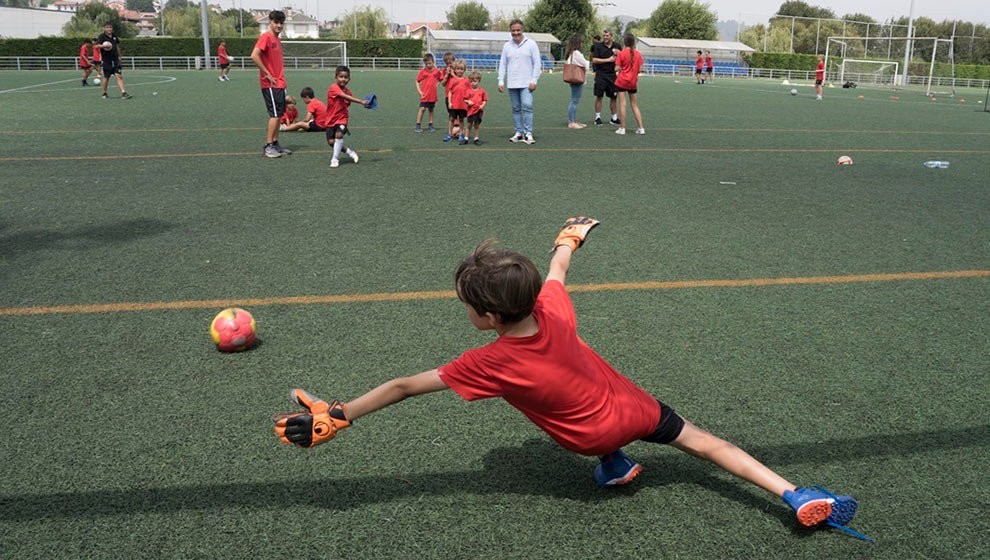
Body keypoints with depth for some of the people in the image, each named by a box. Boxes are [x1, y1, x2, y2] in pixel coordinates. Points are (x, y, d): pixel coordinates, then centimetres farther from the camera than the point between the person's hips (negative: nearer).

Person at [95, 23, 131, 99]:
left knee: (119, 76, -10)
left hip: (115, 60, 3)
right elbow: (97, 46, -18)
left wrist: (119, 56, 28)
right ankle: (104, 93, 23)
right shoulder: (102, 36, -5)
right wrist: (104, 45, -36)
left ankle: (123, 93, -16)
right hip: (106, 61, -3)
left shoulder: (114, 36, 9)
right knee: (106, 78, 6)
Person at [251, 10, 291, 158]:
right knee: (275, 114, -8)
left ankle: (275, 144, 17)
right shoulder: (266, 37, -11)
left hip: (279, 83, 9)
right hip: (270, 84, -9)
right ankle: (268, 147, -3)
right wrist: (267, 74, -18)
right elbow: (254, 56, -22)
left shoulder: (277, 39, 16)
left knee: (278, 115, 10)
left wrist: (281, 76, 12)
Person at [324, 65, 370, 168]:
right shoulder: (333, 88, -17)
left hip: (341, 118, 2)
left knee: (339, 134, -25)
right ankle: (351, 152, 16)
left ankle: (335, 159, -11)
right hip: (330, 120, -2)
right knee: (331, 141, -5)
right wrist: (361, 101, -39)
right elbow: (346, 97, -31)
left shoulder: (347, 91, 2)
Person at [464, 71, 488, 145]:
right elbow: (464, 99, 7)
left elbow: (485, 100, 5)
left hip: (479, 110, 0)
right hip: (470, 110, 0)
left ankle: (476, 139, 16)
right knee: (469, 125, 4)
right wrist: (468, 102, -12)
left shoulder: (482, 91, 2)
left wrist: (482, 105, -11)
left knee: (477, 125, 7)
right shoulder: (468, 91, 3)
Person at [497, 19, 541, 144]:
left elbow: (537, 63, 0)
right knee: (516, 109, 7)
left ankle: (528, 133, -11)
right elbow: (502, 65, 13)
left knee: (527, 107, -14)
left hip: (526, 83, -4)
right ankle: (519, 133, 14)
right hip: (512, 84, 4)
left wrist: (534, 81, -8)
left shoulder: (531, 44, 1)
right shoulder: (507, 46, 11)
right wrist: (501, 81, 5)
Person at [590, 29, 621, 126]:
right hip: (601, 74, -3)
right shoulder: (598, 46, 1)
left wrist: (618, 54, -8)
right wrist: (608, 60, -10)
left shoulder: (617, 46, 9)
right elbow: (594, 60, -7)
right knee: (599, 96, -2)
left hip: (612, 74, 3)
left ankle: (614, 118, 15)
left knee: (613, 96, 6)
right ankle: (597, 117, 5)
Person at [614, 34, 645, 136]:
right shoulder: (638, 54, 0)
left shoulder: (621, 53, -10)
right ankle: (640, 128, 10)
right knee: (634, 105, 12)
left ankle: (622, 128, -2)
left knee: (622, 104, -1)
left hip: (622, 81, -4)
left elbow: (617, 68, -10)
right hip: (633, 82, 4)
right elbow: (639, 69, 3)